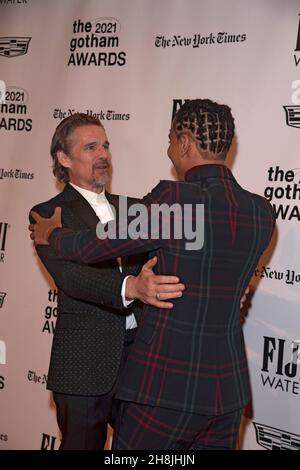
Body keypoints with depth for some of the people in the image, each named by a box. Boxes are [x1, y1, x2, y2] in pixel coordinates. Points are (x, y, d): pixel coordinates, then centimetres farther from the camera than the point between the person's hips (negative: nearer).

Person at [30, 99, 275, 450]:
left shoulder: (173, 199, -17)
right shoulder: (262, 211, 1)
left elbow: (90, 247, -7)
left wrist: (51, 234, 15)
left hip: (166, 383, -6)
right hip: (229, 389, 6)